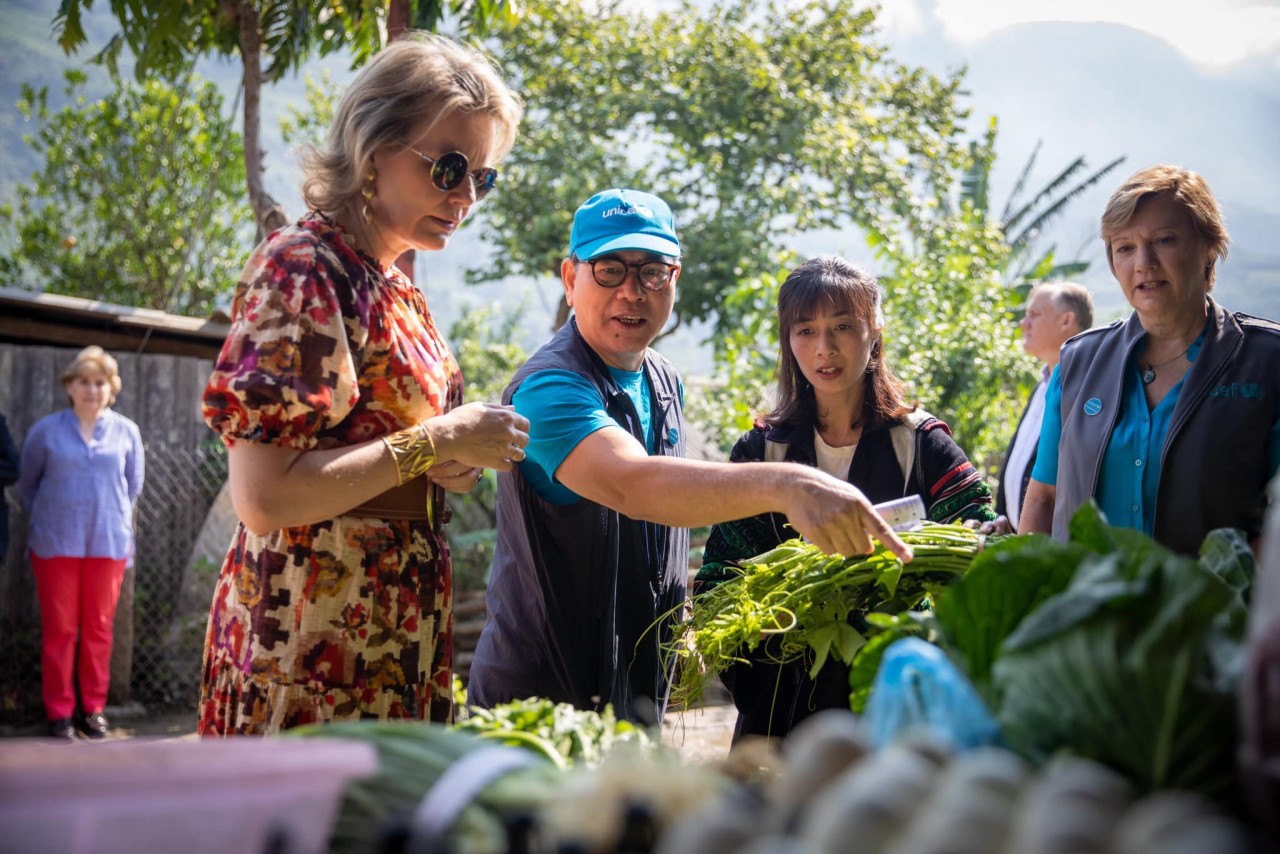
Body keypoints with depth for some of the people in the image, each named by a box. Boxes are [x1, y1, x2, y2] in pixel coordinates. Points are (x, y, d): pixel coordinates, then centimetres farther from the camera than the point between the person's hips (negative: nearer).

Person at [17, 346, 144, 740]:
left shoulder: (127, 432, 2)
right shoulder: (45, 431, -1)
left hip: (108, 543, 1)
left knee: (99, 628, 7)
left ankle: (93, 708, 17)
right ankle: (59, 712, 9)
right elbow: (26, 484, 10)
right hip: (56, 544, -1)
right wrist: (47, 518, 11)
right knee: (59, 628, 2)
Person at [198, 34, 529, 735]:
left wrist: (460, 455, 4)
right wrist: (437, 442, -15)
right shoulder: (303, 267, -13)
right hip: (314, 649, -9)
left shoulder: (394, 287, 14)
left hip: (393, 643, 9)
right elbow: (263, 498, -21)